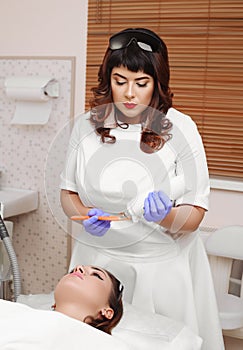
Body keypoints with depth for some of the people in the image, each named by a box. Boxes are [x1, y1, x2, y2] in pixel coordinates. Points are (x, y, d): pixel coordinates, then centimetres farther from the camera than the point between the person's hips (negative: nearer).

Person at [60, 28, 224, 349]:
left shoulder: (180, 128, -9)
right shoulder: (87, 125, -3)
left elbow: (195, 215, -8)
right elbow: (68, 192, 5)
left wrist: (166, 216, -28)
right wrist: (86, 215, -15)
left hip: (162, 265, -1)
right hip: (96, 259, 2)